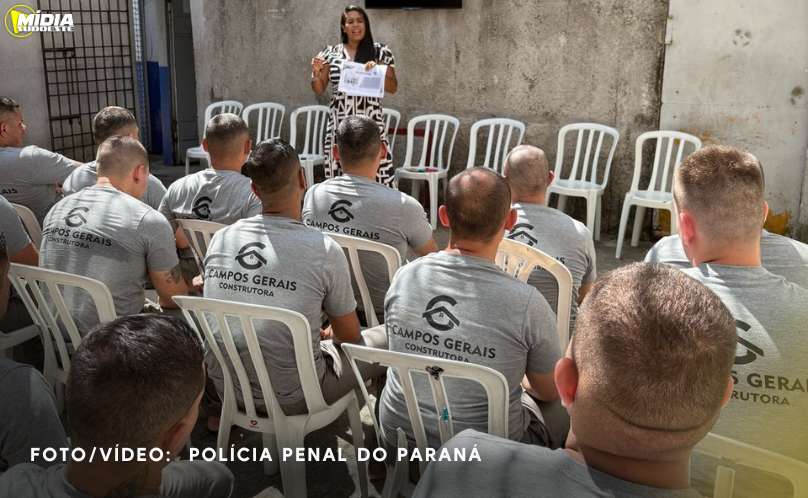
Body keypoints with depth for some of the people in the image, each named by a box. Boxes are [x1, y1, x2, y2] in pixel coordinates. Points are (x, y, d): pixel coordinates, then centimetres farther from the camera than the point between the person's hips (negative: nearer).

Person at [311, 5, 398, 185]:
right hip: (339, 124, 1)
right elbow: (319, 90, 11)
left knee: (374, 177, -9)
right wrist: (316, 72, -8)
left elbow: (393, 88, 4)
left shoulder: (380, 51, 5)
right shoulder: (331, 53, 8)